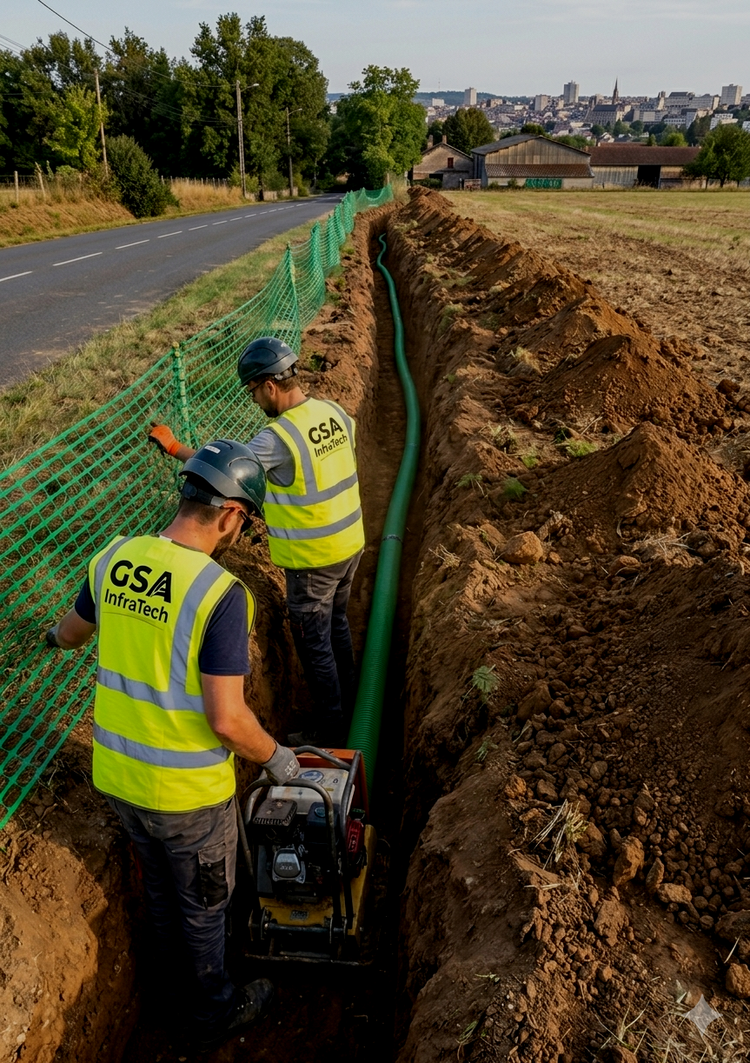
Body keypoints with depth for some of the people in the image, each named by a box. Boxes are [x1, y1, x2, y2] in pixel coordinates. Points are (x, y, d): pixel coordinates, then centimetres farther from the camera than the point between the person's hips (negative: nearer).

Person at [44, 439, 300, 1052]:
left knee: (158, 877, 31)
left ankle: (170, 965, 57)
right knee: (204, 899, 21)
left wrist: (58, 637, 38)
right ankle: (216, 1010, 45)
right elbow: (227, 720, -28)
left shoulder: (112, 561, -8)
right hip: (188, 791, -6)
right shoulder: (221, 593, -28)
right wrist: (276, 757, -8)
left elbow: (72, 633, 13)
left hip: (117, 774, 6)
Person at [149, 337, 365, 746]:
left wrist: (174, 447, -3)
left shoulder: (278, 437, -26)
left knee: (314, 643, 9)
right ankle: (347, 704, 44)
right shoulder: (334, 412, -2)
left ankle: (328, 731, 24)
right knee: (336, 623, 26)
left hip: (312, 559, -8)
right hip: (349, 544, 8)